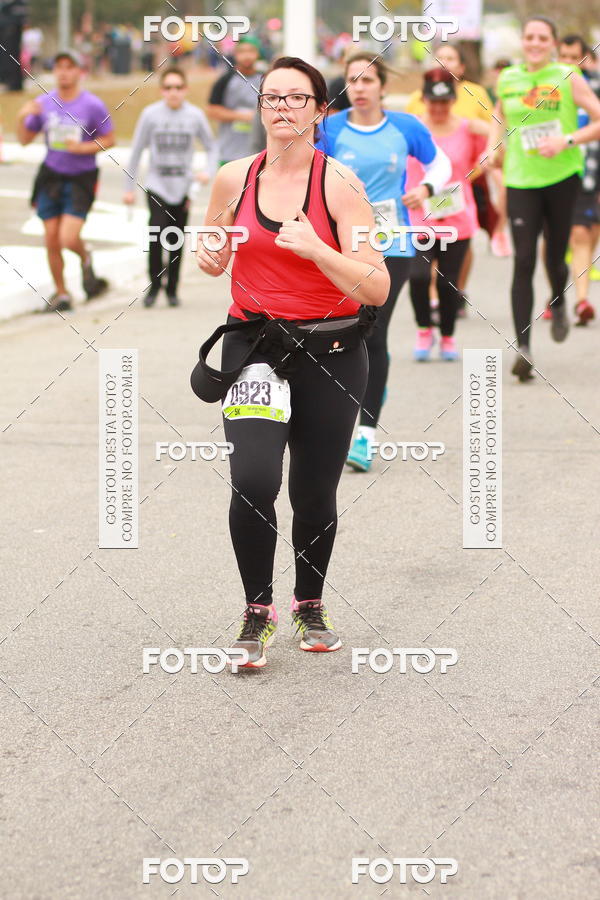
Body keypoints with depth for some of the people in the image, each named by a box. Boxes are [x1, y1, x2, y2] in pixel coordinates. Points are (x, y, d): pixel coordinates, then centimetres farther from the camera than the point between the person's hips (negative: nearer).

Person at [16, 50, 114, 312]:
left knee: (68, 239, -15)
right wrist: (22, 117, -11)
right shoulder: (43, 103, 1)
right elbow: (24, 139, 9)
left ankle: (85, 259, 22)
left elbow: (109, 140, -2)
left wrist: (82, 147, -18)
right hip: (51, 176, 4)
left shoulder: (93, 105, -9)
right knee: (51, 240, 4)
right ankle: (61, 294, 22)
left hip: (81, 179, -4)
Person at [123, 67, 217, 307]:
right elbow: (137, 151, 4)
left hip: (183, 187, 1)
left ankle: (172, 290, 19)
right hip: (157, 185, -1)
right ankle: (154, 285, 0)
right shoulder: (151, 114, -3)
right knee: (157, 234, -17)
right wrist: (129, 187, 5)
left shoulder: (195, 115, -1)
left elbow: (211, 146, 11)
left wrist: (208, 171, -7)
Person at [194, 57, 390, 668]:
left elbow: (377, 288, -14)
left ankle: (310, 605, 34)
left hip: (331, 353, -1)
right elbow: (213, 258, 21)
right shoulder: (234, 179, 2)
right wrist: (209, 256, -2)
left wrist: (314, 249, -27)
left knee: (316, 495, 7)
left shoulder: (339, 184, -8)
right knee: (253, 480, -18)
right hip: (254, 345, 1)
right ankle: (257, 611, 2)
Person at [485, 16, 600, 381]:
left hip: (562, 176, -1)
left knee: (555, 257, 7)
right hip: (520, 180, 1)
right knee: (524, 261, -9)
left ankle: (559, 305, 43)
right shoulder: (507, 79, 7)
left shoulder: (568, 79, -2)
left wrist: (568, 140, -17)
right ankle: (523, 347, -11)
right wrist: (494, 145, 10)